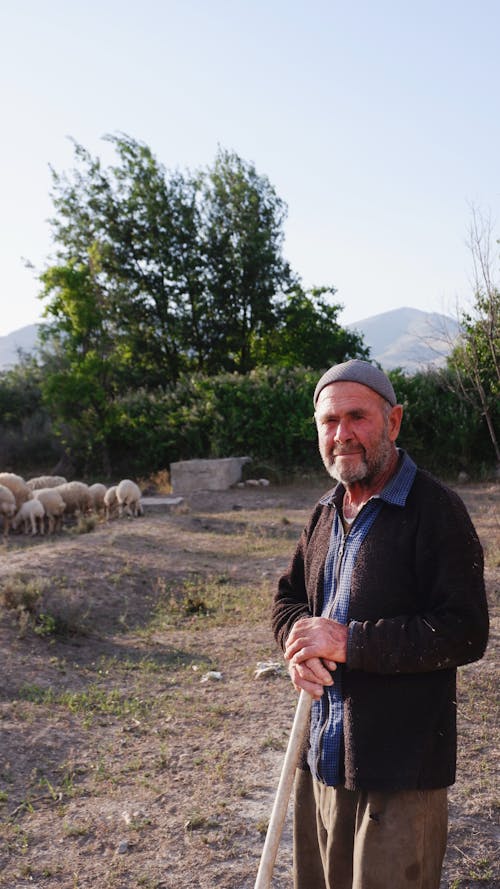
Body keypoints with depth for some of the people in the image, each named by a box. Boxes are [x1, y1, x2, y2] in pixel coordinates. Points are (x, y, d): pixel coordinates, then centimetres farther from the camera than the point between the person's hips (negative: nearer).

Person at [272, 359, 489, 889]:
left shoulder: (435, 510, -15)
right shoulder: (325, 512, 9)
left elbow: (465, 634, -21)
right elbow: (287, 597, 17)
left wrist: (348, 641, -23)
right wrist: (300, 641, -7)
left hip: (400, 768, -7)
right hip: (322, 757, 8)